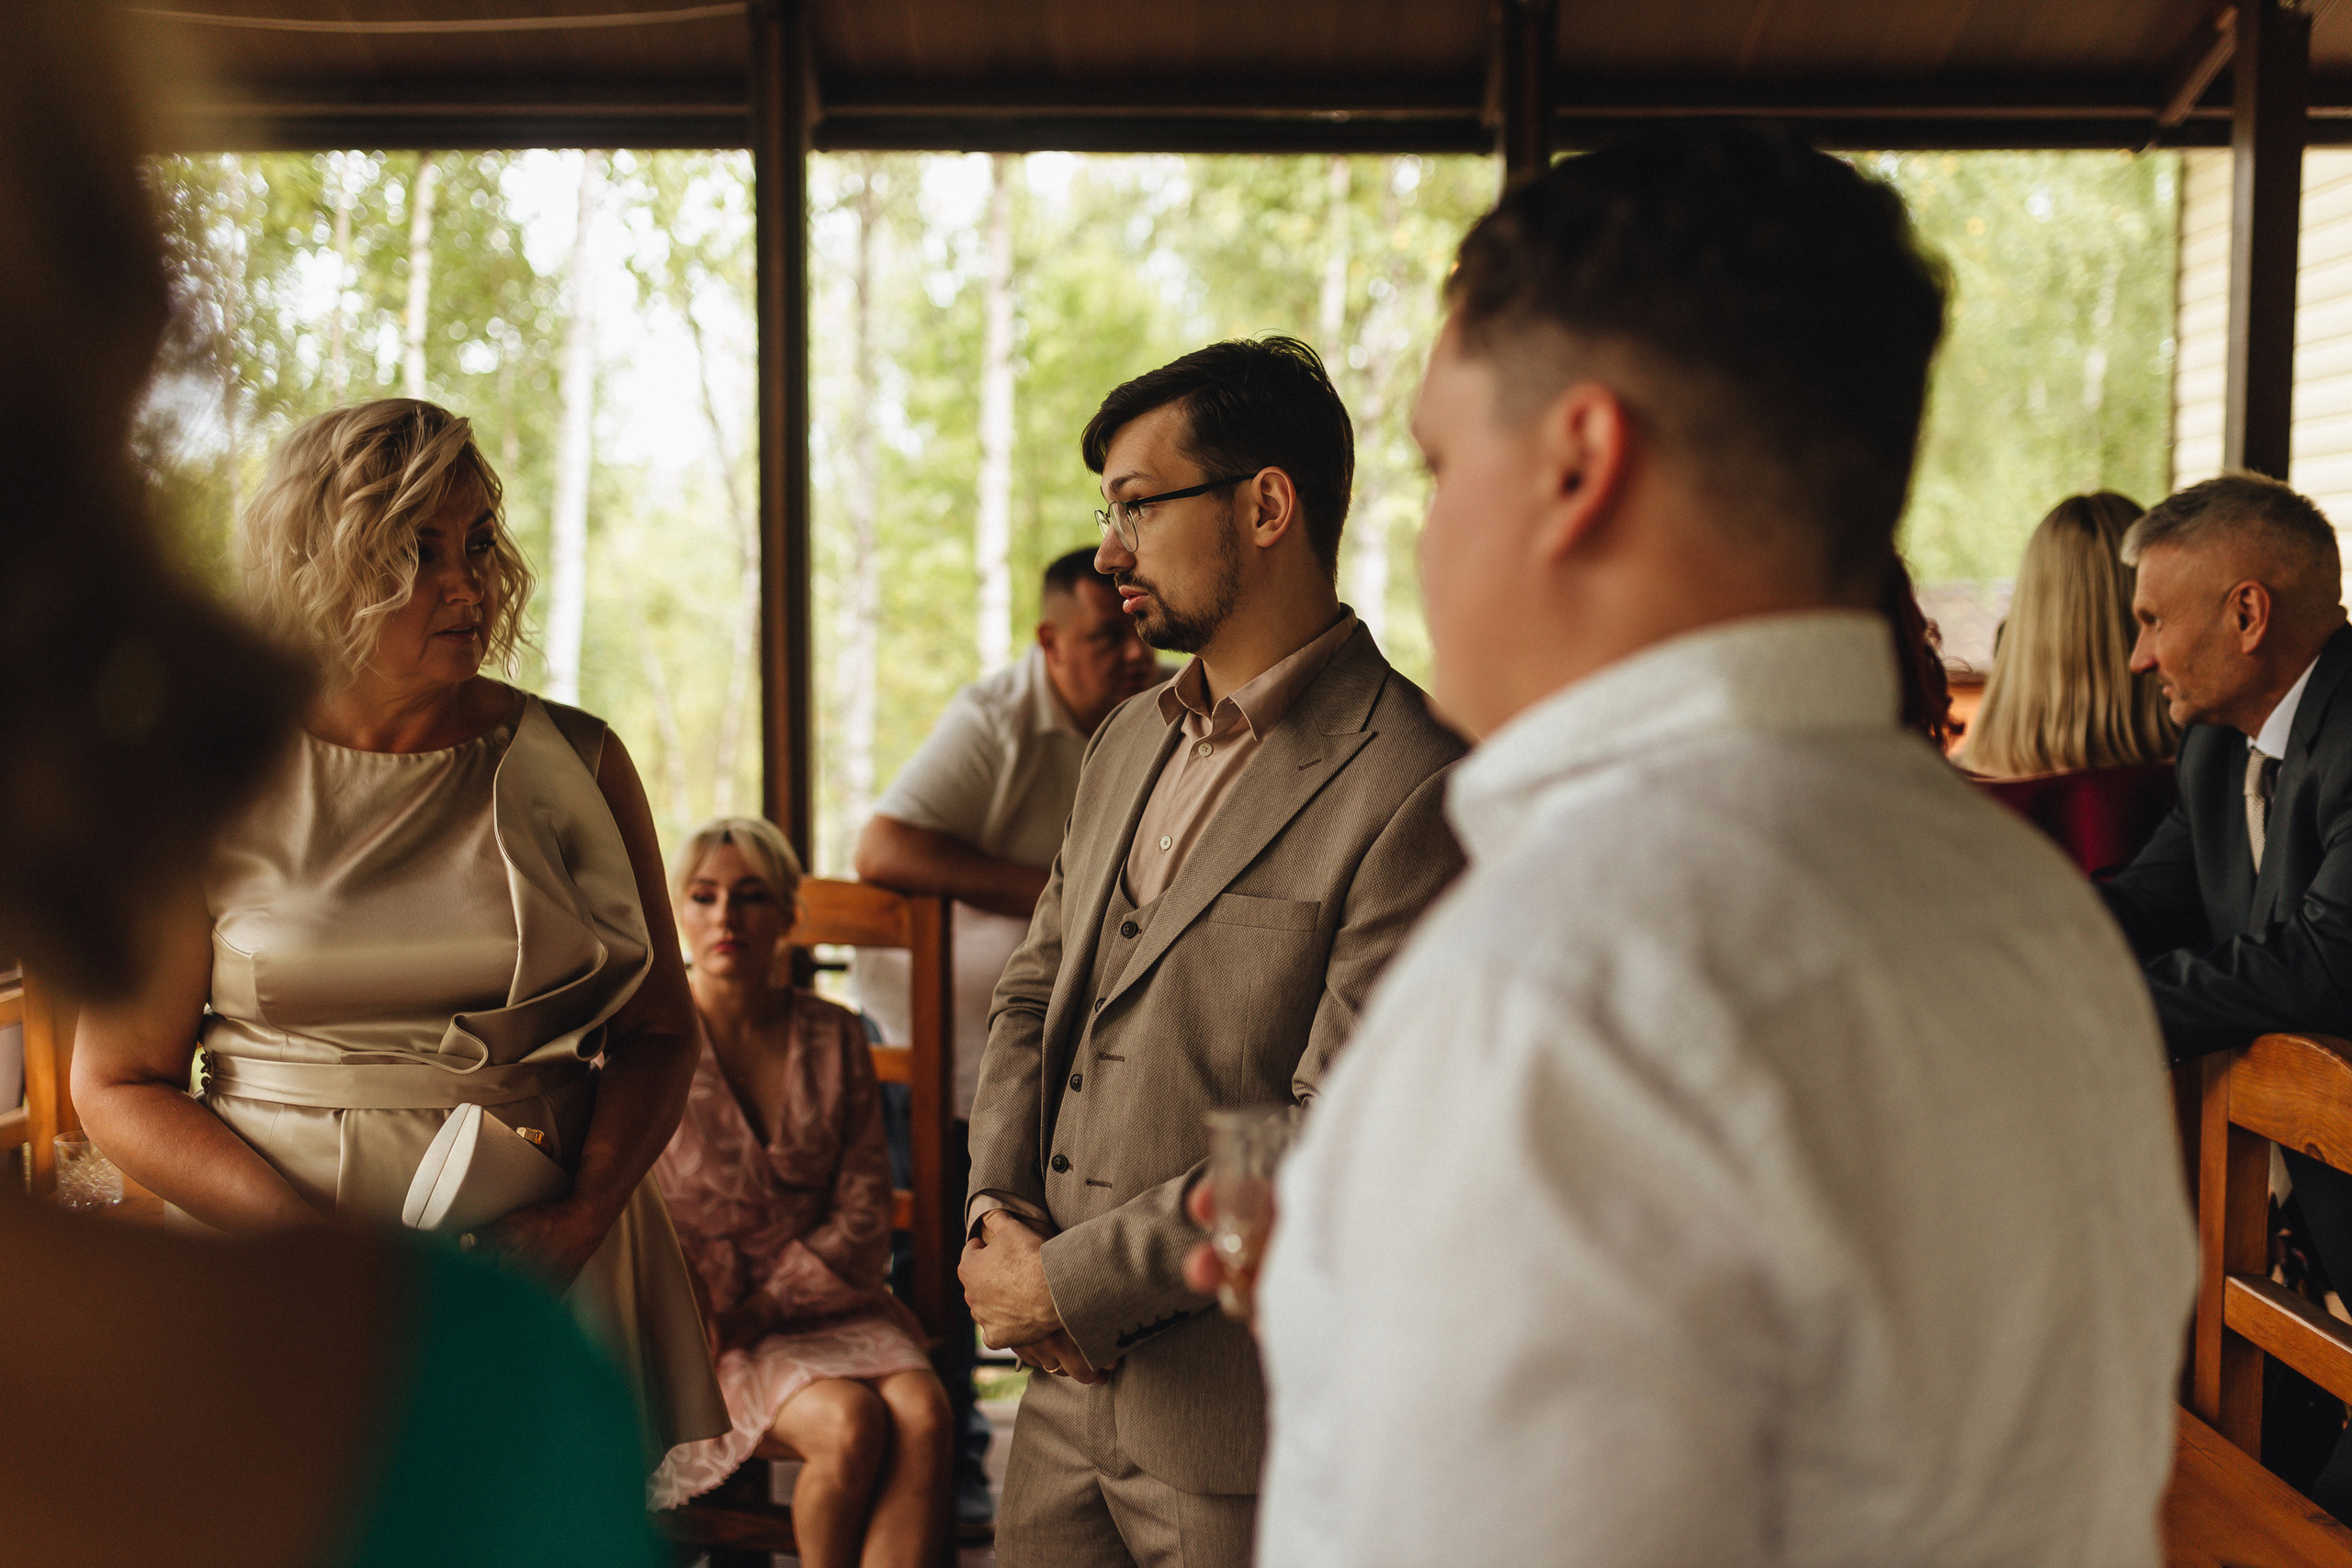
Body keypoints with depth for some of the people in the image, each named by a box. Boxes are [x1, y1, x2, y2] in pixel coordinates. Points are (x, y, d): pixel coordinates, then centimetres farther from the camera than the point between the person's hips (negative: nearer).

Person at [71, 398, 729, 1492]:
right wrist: (323, 1240, -12)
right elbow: (117, 1083, 1)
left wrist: (582, 1216, -10)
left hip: (546, 1251, 1)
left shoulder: (570, 761, 6)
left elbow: (658, 1027, 7)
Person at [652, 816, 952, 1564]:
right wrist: (704, 1318, -16)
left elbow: (864, 1214, 2)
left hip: (826, 1300, 3)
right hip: (701, 1322, -3)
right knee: (849, 1424, -30)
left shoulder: (835, 1038, 5)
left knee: (923, 1413, -28)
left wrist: (761, 1306, -10)